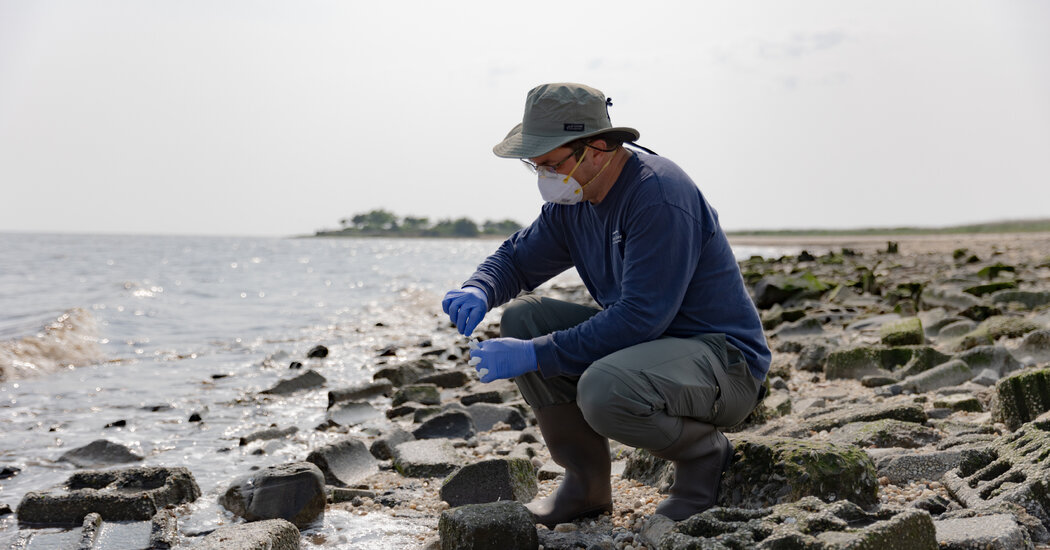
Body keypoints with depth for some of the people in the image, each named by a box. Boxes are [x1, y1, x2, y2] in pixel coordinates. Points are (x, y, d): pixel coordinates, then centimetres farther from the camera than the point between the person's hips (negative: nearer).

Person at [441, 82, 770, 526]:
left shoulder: (659, 195, -24)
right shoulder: (572, 198, 3)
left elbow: (640, 318, -29)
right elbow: (517, 258, 14)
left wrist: (535, 355, -28)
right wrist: (478, 291, -11)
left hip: (722, 357, -9)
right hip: (641, 342, 9)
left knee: (603, 391, -36)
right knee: (522, 318, -5)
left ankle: (704, 452, -3)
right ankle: (586, 482, 3)